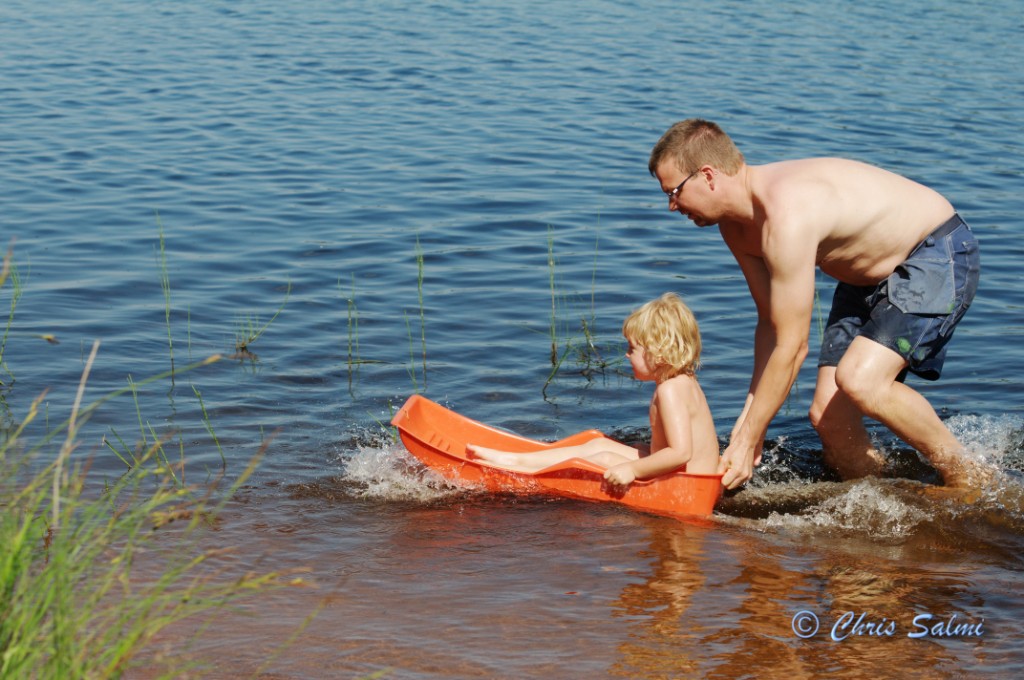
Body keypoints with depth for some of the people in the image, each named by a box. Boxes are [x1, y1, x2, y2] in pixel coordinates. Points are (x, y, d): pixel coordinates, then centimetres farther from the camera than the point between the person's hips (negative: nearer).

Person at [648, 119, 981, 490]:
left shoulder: (788, 216, -34)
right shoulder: (736, 225, -5)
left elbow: (791, 348, -29)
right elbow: (771, 322, 5)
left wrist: (747, 442, -22)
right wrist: (748, 421, 1)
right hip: (869, 277, 9)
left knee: (858, 380, -30)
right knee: (829, 414, -3)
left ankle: (968, 478, -10)